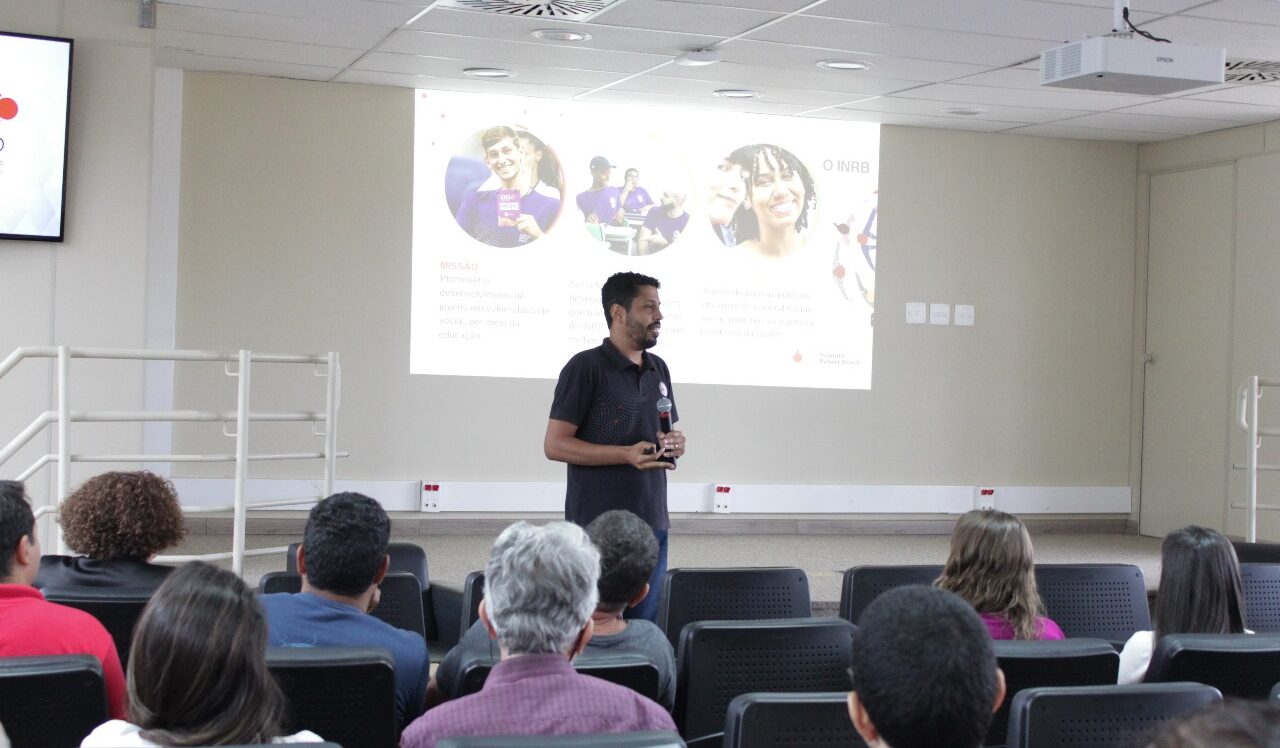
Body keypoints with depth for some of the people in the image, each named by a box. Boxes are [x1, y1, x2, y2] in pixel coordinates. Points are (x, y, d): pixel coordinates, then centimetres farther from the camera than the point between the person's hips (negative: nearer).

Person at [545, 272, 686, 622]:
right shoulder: (586, 367, -8)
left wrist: (675, 444, 0)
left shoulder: (658, 369, 14)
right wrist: (627, 454, -20)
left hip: (652, 524, 6)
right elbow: (555, 445, -12)